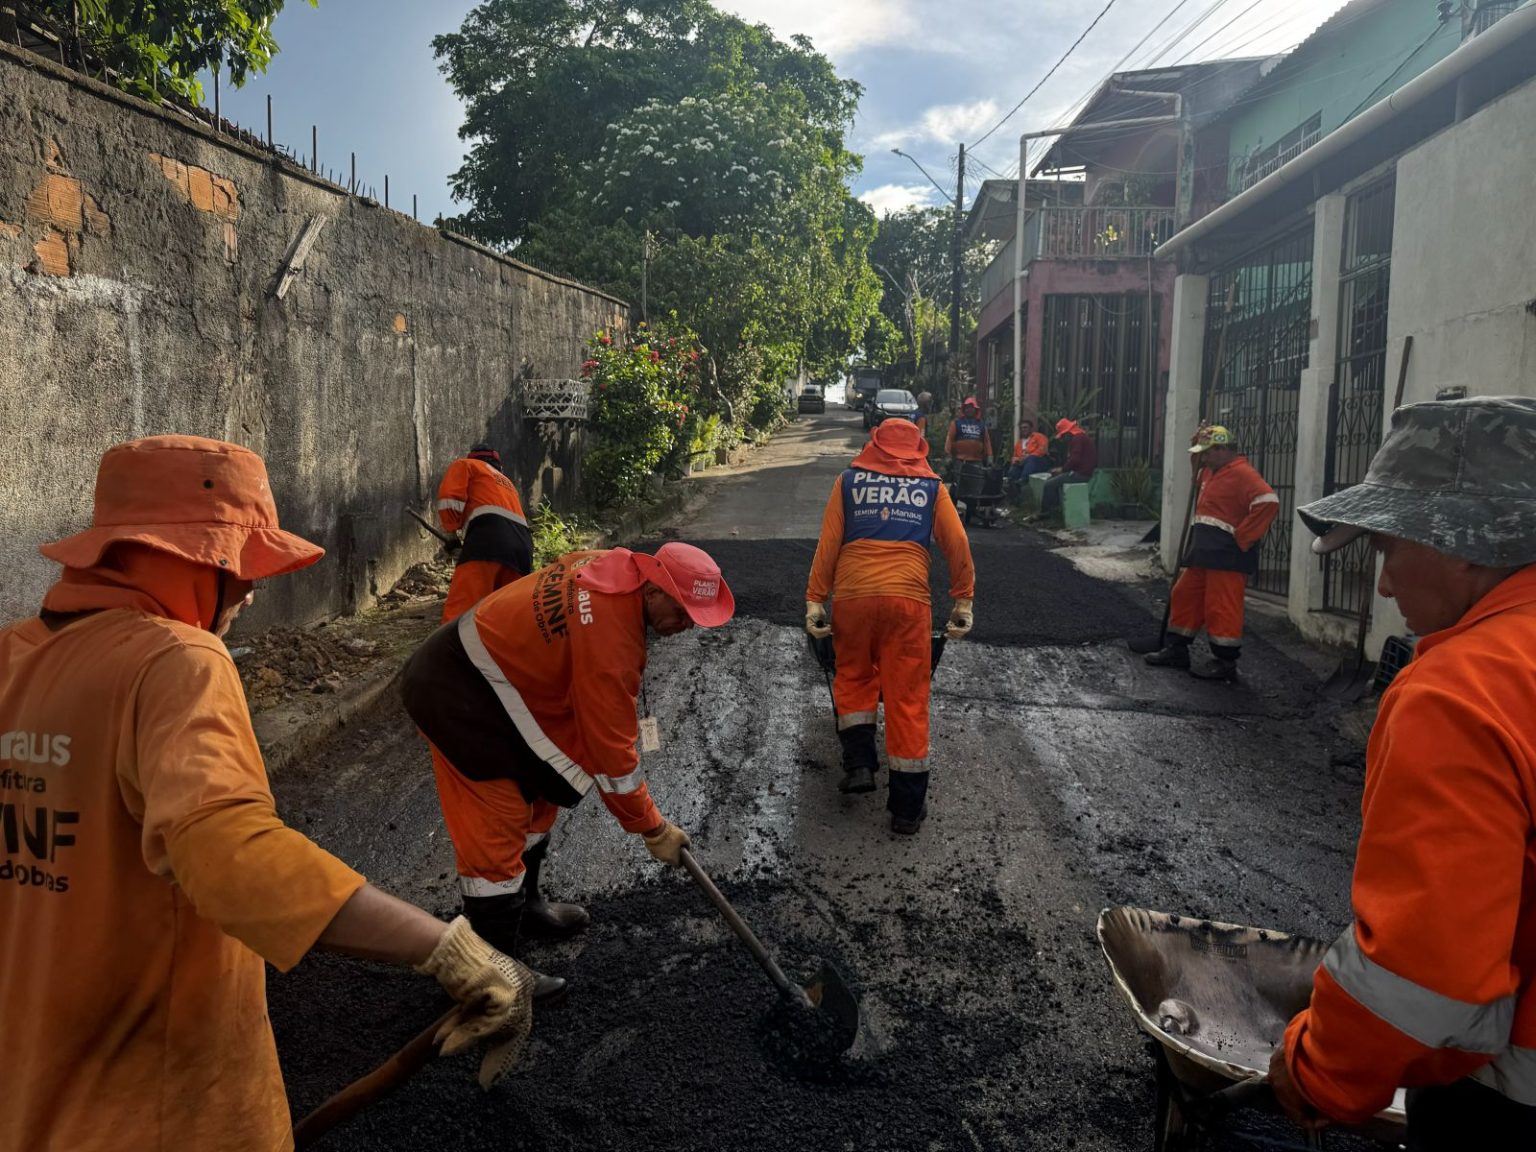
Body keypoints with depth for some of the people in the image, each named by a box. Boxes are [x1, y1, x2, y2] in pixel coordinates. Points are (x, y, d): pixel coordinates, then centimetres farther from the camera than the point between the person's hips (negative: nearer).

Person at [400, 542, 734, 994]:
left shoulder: (616, 566, -5)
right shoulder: (609, 640, -31)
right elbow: (610, 751, -23)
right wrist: (654, 829, -12)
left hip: (485, 665, 10)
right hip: (458, 697, -10)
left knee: (539, 798, 20)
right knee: (496, 833, -5)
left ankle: (524, 905, 38)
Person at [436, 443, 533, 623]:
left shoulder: (465, 465, 23)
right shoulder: (508, 484, 42)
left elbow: (450, 501, 5)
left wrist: (451, 530, 20)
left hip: (489, 537, -7)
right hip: (522, 546, 7)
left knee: (459, 614, -18)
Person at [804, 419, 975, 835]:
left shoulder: (849, 481, 14)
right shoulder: (932, 487, 15)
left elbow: (828, 543, 6)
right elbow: (958, 545, 7)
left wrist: (815, 600, 6)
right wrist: (963, 601, 12)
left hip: (852, 594, 0)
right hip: (909, 597, 0)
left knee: (853, 678, 23)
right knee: (908, 697, 5)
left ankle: (859, 765, 10)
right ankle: (907, 808, 9)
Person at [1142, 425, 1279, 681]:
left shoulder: (1242, 473, -14)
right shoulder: (1211, 472, 18)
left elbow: (1268, 501, -24)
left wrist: (1241, 538, -20)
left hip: (1227, 555, -10)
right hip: (1204, 551, 10)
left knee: (1222, 607, -6)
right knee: (1185, 596, 14)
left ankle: (1225, 662, 2)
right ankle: (1177, 649, 23)